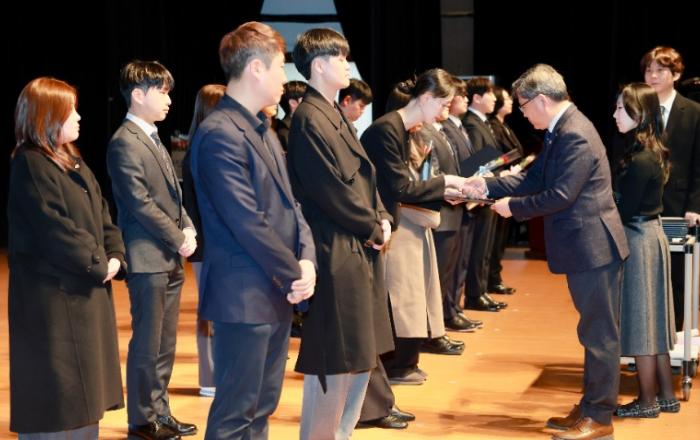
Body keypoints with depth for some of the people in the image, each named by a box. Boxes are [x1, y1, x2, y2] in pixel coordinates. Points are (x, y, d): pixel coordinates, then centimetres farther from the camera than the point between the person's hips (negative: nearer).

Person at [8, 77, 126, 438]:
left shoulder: (73, 162, 14)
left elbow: (101, 215, 13)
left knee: (80, 391, 16)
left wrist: (115, 257, -2)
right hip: (53, 296, -9)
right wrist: (98, 265, -12)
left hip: (87, 290, 10)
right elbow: (56, 231, -21)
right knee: (55, 393, -3)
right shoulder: (30, 165, -16)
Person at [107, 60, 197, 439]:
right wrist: (179, 239, -12)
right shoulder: (125, 143, -12)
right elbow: (141, 204, -17)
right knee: (147, 344, -2)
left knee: (165, 344, 14)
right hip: (148, 257, -9)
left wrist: (188, 229, 3)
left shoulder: (153, 140, 17)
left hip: (170, 258, 9)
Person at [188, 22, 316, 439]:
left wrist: (307, 259, -3)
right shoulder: (220, 134, -17)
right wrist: (295, 274, -12)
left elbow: (289, 203, 13)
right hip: (246, 295, -9)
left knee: (262, 406, 16)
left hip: (277, 292, 10)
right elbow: (247, 223, -21)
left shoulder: (263, 130, 14)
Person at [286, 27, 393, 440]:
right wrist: (372, 228, -10)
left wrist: (382, 219, 1)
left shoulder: (336, 115, 15)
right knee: (334, 360, -3)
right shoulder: (309, 118, -15)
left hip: (361, 249, 10)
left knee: (361, 354, 16)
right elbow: (330, 189, -19)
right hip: (337, 252, -10)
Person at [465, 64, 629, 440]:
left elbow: (560, 196, -24)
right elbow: (534, 178, 14)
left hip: (593, 246, -11)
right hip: (584, 245, 11)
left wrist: (513, 207, -12)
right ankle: (589, 408, 25)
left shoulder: (575, 136, -22)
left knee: (599, 333, -2)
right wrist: (489, 186, 5)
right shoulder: (560, 131, 11)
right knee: (594, 331, 16)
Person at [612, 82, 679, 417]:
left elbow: (623, 210, -19)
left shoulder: (640, 160, -21)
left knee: (639, 318, 1)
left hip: (638, 240, -9)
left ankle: (647, 401, 11)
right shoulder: (651, 152, 8)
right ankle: (666, 395, 23)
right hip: (648, 235, 9)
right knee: (651, 318, 15)